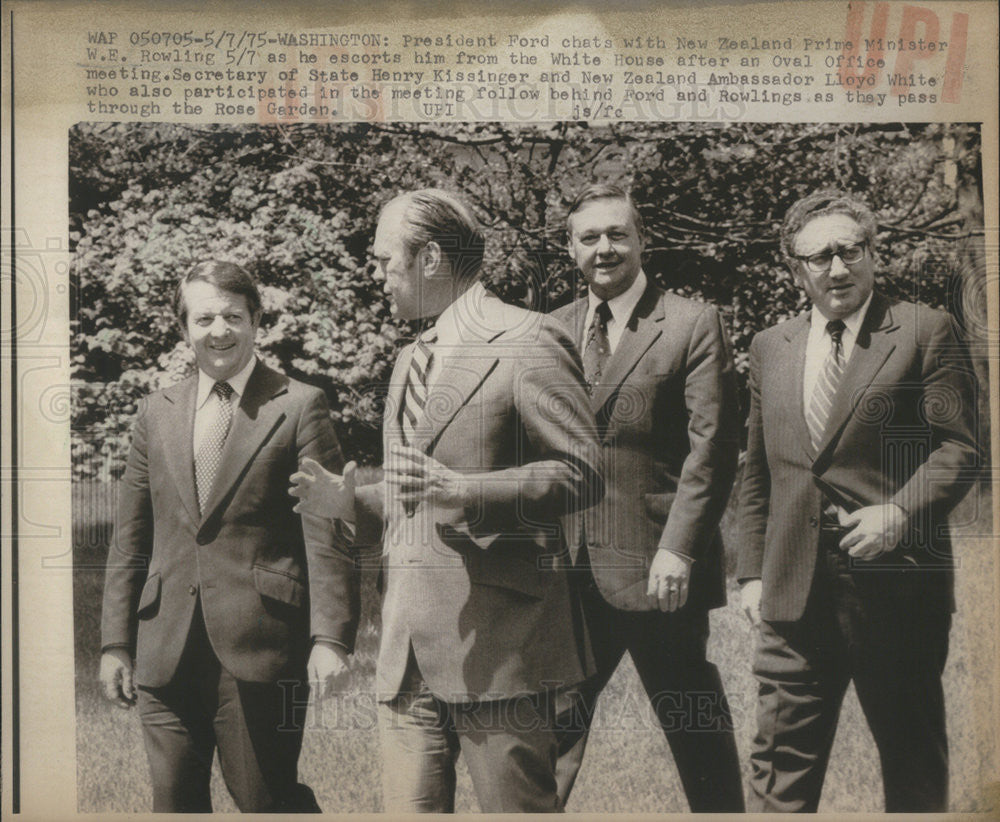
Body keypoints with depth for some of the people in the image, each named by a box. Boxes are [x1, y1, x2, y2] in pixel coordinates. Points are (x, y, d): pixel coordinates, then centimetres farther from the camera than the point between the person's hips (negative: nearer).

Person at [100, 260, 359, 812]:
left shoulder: (299, 407, 0)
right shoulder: (156, 414, 13)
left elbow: (327, 534, -5)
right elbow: (129, 541, 15)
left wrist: (330, 637, -13)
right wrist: (116, 642, 11)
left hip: (259, 644, -4)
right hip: (165, 653, 4)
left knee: (265, 799, 1)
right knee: (174, 802, 10)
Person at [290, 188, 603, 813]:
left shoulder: (529, 342, -6)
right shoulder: (411, 361, 22)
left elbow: (582, 473, -11)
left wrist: (466, 492, -23)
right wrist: (351, 503, 10)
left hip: (494, 644, -7)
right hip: (409, 646, 8)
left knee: (517, 808, 2)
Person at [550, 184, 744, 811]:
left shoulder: (692, 324, -3)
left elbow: (712, 448, -9)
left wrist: (678, 549, -16)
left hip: (658, 569, -4)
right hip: (569, 569, 4)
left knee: (696, 724, 9)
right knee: (553, 720, 10)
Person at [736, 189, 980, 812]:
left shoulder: (925, 331, 0)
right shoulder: (770, 347, 14)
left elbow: (958, 447, -5)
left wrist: (900, 512, -20)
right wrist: (752, 571, 10)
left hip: (896, 586, -3)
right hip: (795, 591, 4)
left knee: (914, 760, 12)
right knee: (781, 765, 5)